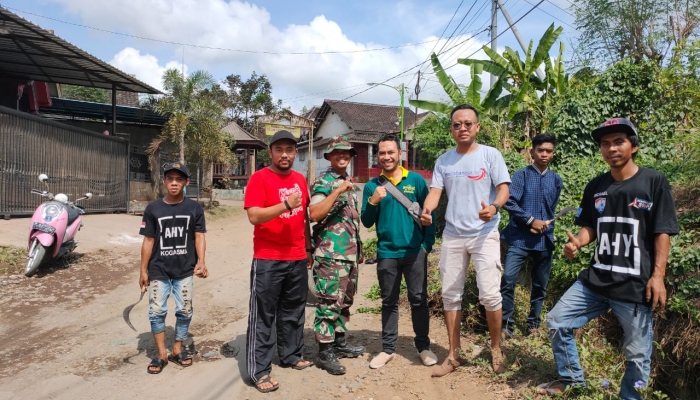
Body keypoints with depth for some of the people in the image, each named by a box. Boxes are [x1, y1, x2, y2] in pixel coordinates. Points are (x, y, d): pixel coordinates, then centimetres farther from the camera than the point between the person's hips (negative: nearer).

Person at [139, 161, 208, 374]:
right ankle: (161, 354, 18)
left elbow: (199, 237, -3)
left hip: (185, 270, 0)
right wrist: (143, 270, 1)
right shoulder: (153, 208, -1)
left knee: (185, 311, 8)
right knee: (157, 312, 4)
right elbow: (148, 241, 2)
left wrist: (201, 261, -17)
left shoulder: (194, 208, -2)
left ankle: (177, 350, 27)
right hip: (158, 270, 0)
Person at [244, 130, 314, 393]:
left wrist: (309, 248, 19)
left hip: (297, 258, 6)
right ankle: (259, 370, 11)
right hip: (267, 260, -6)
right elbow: (254, 216, -18)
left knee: (293, 311, 17)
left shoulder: (300, 179, 10)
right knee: (263, 315, 2)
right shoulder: (259, 178, -9)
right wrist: (286, 205, -26)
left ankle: (291, 355, 33)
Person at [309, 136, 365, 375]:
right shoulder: (323, 182, -8)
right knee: (329, 303, -5)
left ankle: (340, 343, 28)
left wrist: (359, 249, 21)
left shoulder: (349, 183, 18)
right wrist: (338, 191, -25)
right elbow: (314, 214, -22)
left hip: (350, 253, 9)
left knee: (345, 301, 15)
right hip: (331, 254, -9)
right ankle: (325, 353, 4)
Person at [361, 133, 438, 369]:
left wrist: (427, 244, -4)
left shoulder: (416, 180, 1)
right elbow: (367, 223, 1)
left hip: (415, 252, -1)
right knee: (389, 302, 12)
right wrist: (373, 202, -17)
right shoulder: (372, 186, 3)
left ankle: (423, 346, 22)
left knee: (419, 300, 7)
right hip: (386, 254, 1)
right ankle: (388, 349, 22)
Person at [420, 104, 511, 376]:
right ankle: (453, 354, 21)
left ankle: (496, 349, 18)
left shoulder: (490, 155, -2)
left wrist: (494, 207, -29)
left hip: (485, 234, -4)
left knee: (490, 294, -8)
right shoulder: (444, 160, 9)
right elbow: (435, 191, 2)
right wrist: (426, 210, -20)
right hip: (452, 235, 4)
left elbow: (503, 189, -7)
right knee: (450, 295, 8)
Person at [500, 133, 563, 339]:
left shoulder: (556, 180, 10)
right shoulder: (521, 175, -3)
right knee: (508, 279, -13)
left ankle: (533, 324, 29)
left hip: (544, 240, 4)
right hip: (519, 238, -4)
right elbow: (509, 202, -13)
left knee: (540, 285, 12)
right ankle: (507, 325, 0)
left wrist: (546, 225, 11)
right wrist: (531, 220, -14)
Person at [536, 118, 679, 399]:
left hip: (636, 284, -5)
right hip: (595, 279, 5)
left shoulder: (654, 182, -5)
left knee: (637, 353, 5)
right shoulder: (595, 187, 7)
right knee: (556, 322, 8)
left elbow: (662, 233, -6)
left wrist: (657, 275, -12)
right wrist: (576, 243, -9)